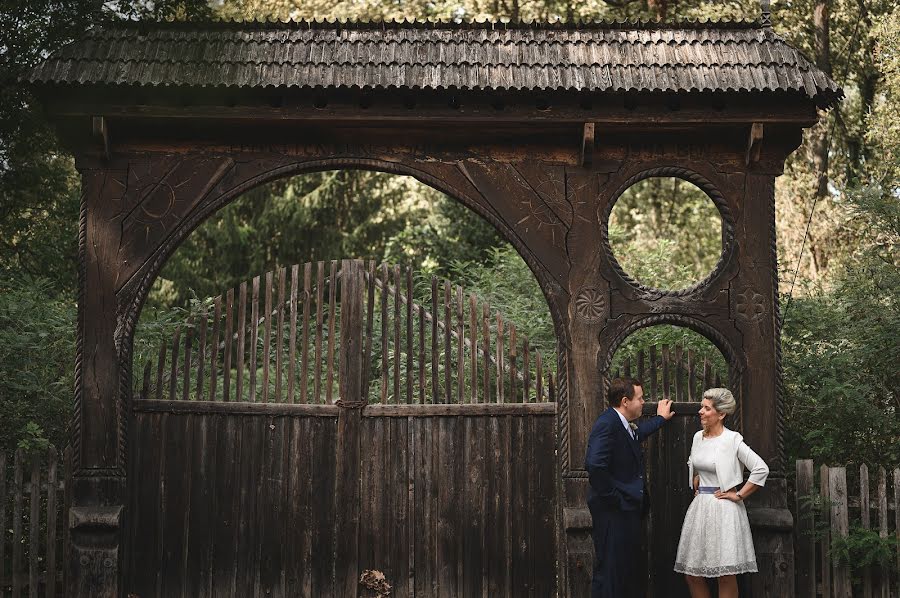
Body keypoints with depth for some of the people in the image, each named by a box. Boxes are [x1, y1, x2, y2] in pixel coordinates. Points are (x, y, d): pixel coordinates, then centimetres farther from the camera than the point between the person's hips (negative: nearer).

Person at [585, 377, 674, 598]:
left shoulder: (623, 425, 12)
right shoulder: (607, 424, -19)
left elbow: (637, 433, 38)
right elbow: (595, 465, -30)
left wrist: (660, 418, 50)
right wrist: (613, 497, -22)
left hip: (628, 508, 10)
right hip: (612, 512, -10)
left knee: (629, 570, 16)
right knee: (609, 573, -5)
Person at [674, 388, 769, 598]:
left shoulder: (732, 440, -11)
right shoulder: (698, 437, 9)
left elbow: (761, 469, -16)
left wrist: (739, 495, -12)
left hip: (723, 508, -7)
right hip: (699, 506, 7)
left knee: (726, 575, -3)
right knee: (691, 572, 7)